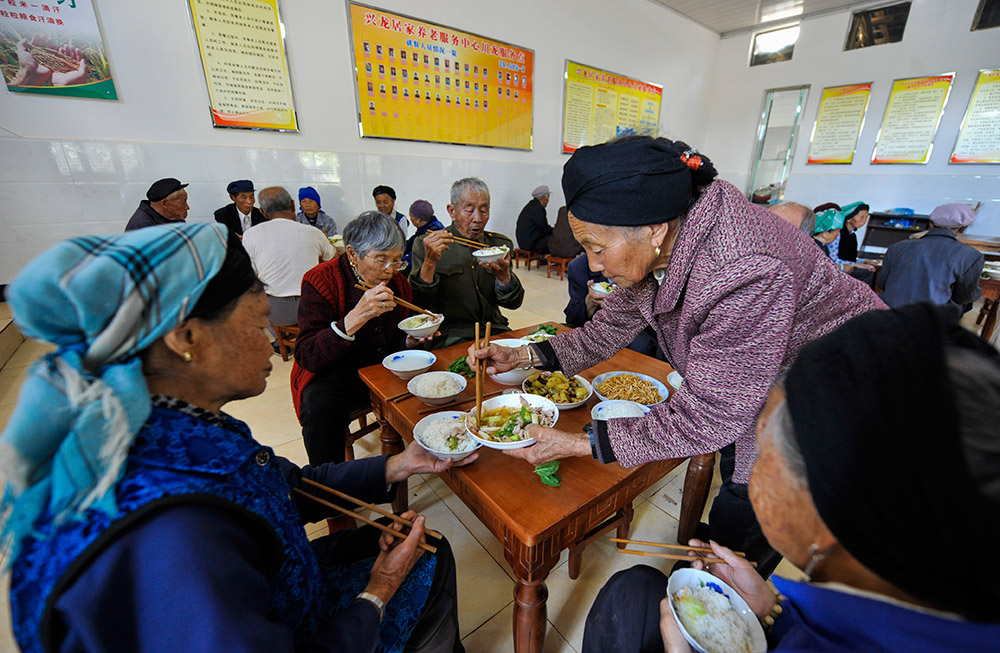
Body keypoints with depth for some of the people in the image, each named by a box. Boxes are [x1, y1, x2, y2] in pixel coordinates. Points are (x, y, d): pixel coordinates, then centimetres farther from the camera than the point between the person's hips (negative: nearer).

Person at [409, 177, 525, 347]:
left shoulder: (500, 244, 10)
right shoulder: (425, 244, 1)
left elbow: (514, 303, 4)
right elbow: (420, 304, -6)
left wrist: (503, 275, -17)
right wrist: (430, 263, -21)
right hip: (450, 337, -4)